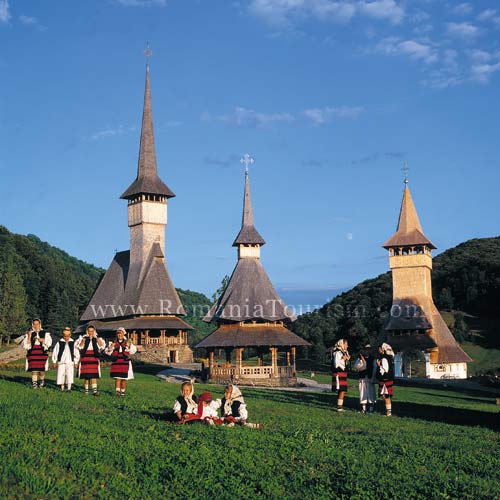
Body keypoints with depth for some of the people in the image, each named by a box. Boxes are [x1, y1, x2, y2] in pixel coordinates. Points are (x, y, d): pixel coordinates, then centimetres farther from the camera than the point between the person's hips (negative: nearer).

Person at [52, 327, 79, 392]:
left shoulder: (73, 343, 4)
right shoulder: (59, 343, 4)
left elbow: (77, 353, 10)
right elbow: (55, 352, 9)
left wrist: (76, 362, 8)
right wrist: (54, 362, 8)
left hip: (70, 362, -1)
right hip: (61, 362, 1)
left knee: (70, 375, -6)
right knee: (61, 375, 0)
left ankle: (69, 388, -2)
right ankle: (62, 388, 11)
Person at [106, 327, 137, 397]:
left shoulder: (127, 342, 8)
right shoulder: (113, 343, 9)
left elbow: (133, 351, 3)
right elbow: (108, 352, 7)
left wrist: (130, 346, -15)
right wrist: (110, 347, -12)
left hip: (125, 362, 1)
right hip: (116, 362, -1)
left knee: (124, 379, 5)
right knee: (117, 378, -13)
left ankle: (123, 392, 16)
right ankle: (117, 391, -17)